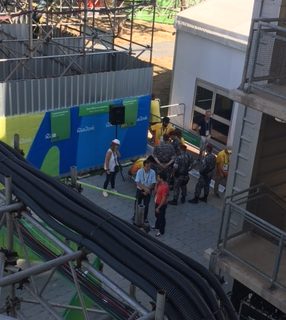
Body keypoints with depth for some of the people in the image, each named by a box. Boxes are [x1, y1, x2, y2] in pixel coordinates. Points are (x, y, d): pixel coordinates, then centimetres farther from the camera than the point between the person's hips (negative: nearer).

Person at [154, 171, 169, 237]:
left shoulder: (164, 187, -32)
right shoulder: (160, 184, -3)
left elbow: (164, 199, -28)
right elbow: (155, 191, 8)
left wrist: (158, 207, -22)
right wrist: (156, 184, -6)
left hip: (162, 205, -9)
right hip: (157, 203, 9)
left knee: (161, 217, 9)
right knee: (157, 216, 28)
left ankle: (161, 231, 26)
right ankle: (157, 226, 50)